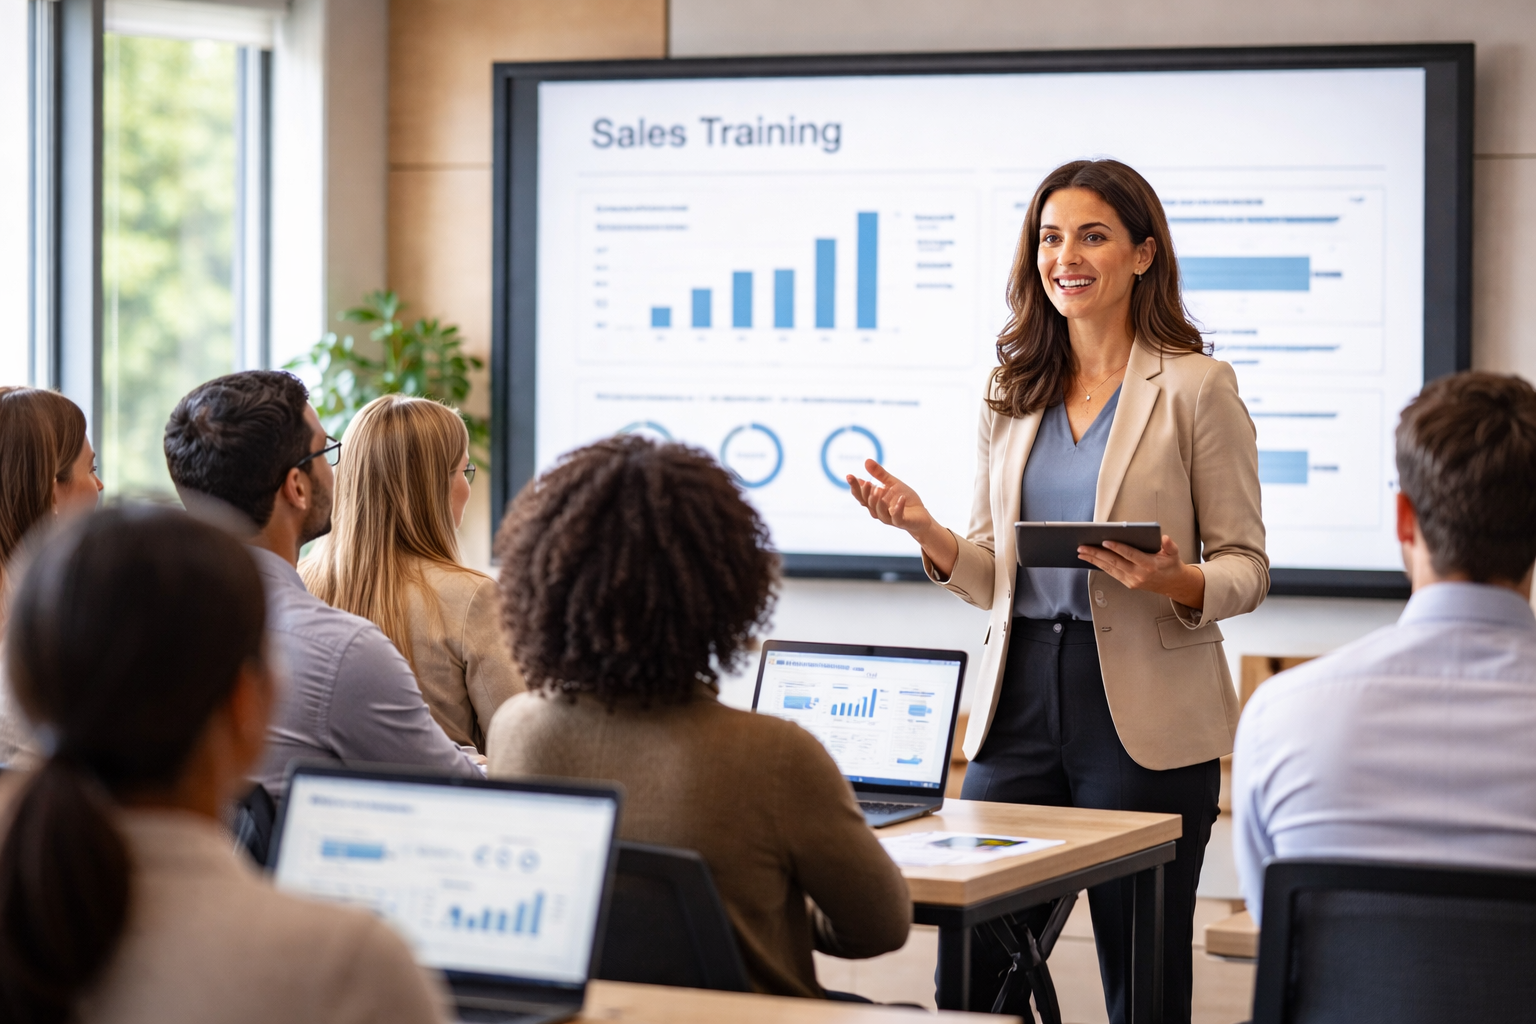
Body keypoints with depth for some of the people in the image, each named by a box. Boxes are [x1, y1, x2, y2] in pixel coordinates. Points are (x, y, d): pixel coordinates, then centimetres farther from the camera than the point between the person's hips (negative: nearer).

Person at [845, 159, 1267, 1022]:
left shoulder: (1197, 386, -1)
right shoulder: (1012, 393, 13)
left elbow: (1247, 568, -2)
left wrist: (1177, 583, -22)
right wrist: (924, 529, -4)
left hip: (1144, 714, -4)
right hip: (1021, 696, 4)